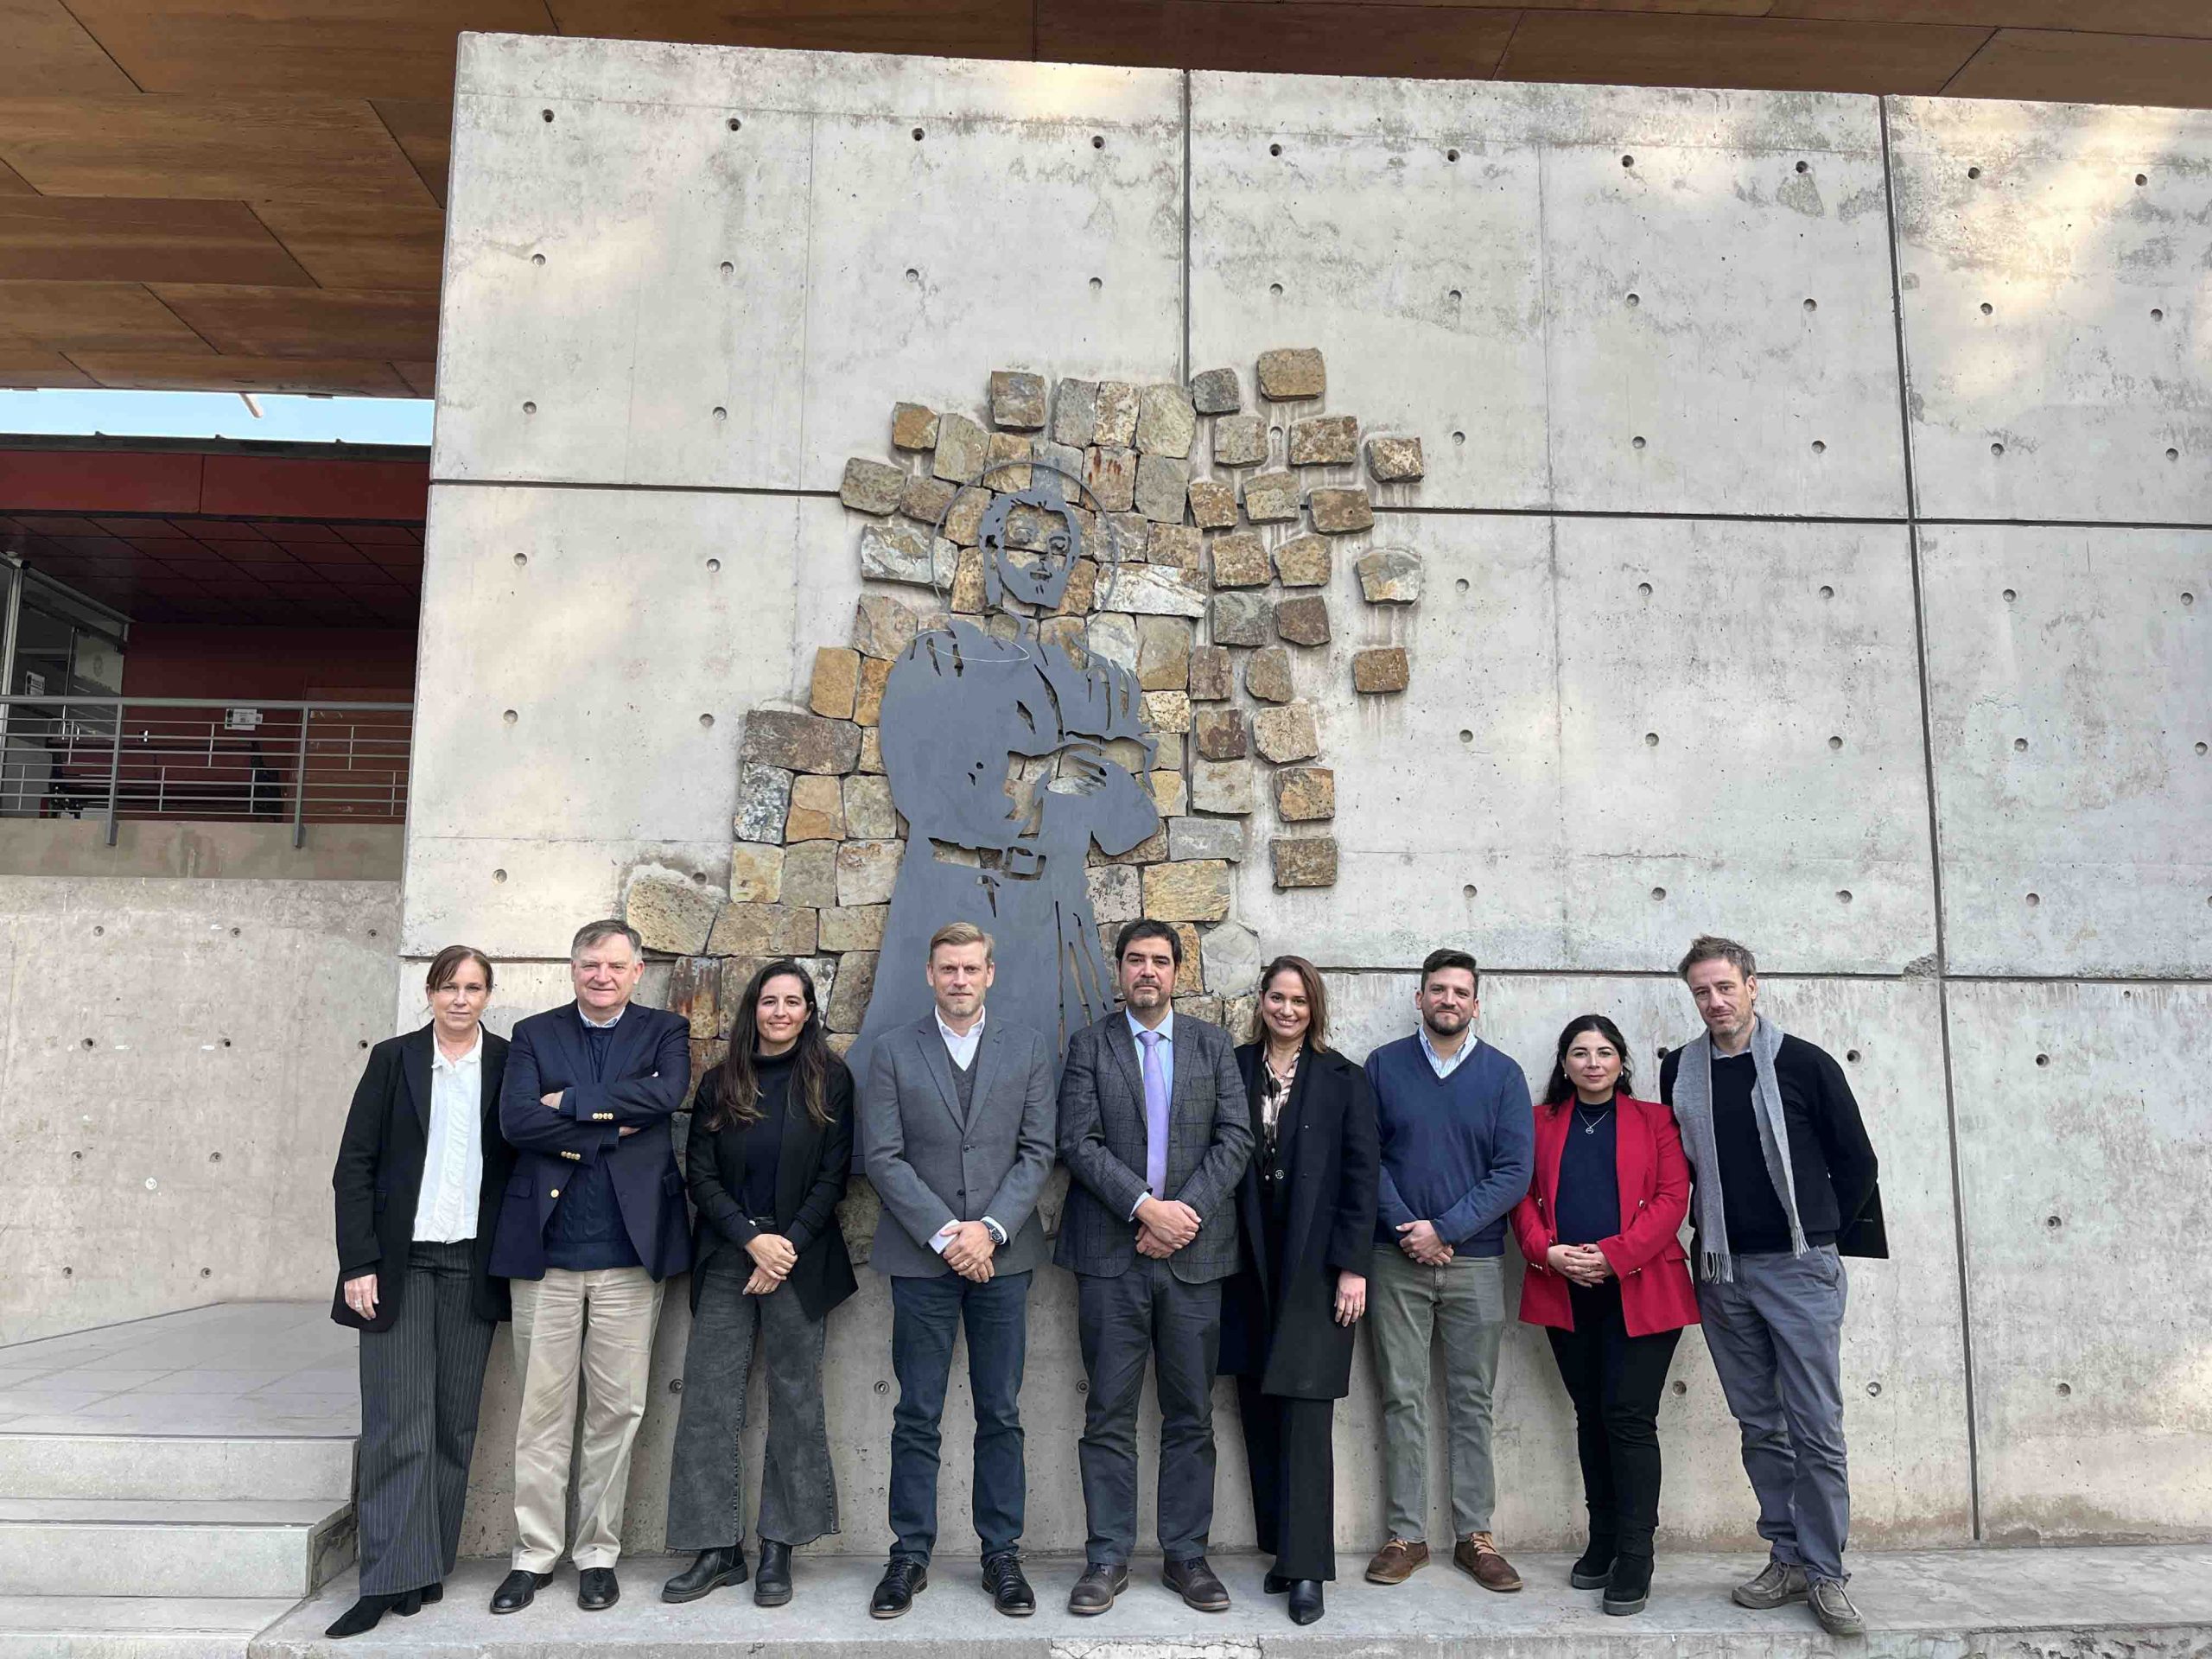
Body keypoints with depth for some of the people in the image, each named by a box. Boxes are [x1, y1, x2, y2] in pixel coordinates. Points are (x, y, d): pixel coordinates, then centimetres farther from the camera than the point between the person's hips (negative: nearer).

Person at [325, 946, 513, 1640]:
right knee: (397, 1423, -3)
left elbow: (526, 1160, 5)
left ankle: (428, 1564, 18)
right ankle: (389, 1578, 3)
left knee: (454, 1423, 7)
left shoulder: (510, 1063, 3)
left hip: (473, 1266, 1)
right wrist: (358, 1263, -7)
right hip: (400, 1264, -1)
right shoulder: (393, 1059, 2)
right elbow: (355, 1164, 0)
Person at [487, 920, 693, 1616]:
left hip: (629, 1247, 0)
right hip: (545, 1246, 1)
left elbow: (666, 1094, -13)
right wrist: (613, 1127, -11)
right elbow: (516, 1120, -6)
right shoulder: (534, 1034, 9)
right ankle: (535, 1553, 20)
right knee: (542, 1407, 5)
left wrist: (569, 1101, -10)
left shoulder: (665, 1032, 8)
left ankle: (597, 1553, 20)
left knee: (617, 1408, 6)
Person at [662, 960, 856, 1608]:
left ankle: (779, 1549, 12)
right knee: (708, 1398, -1)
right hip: (726, 1255, 2)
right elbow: (700, 1175, 3)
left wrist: (788, 1245, -10)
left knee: (795, 1397, 2)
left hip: (800, 1255, -2)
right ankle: (716, 1548, 9)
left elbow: (833, 1173, -1)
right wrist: (753, 1241, -9)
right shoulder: (719, 1084, 7)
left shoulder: (830, 1080, 1)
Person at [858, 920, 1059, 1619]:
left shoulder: (1028, 1046, 6)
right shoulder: (893, 1050, 3)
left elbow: (1037, 1151, 2)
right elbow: (882, 1156, -3)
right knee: (917, 1417, 6)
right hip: (920, 1256, -1)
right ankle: (910, 1555, 18)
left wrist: (989, 1228, -10)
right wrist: (943, 1234, -11)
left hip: (1001, 1254, 1)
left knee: (1001, 1414, 8)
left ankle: (1002, 1555, 19)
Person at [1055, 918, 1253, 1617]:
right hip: (1111, 1252, -1)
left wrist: (1185, 1212, -11)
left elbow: (1235, 1139, 2)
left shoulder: (1214, 1046, 10)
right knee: (1109, 1414, 4)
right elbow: (1078, 1142, -5)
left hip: (1193, 1251, 2)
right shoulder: (1089, 1044, 5)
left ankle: (1186, 1554, 20)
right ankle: (1107, 1557, 15)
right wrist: (1146, 1207, -15)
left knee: (1191, 1415, 8)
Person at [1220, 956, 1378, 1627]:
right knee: (1260, 1415, 8)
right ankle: (1282, 1549, 20)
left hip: (1315, 1265, -2)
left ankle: (1306, 1569, 4)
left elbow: (1360, 1175, -2)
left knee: (1304, 1417, -3)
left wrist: (1352, 1267, -8)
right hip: (1248, 1265, 3)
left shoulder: (1343, 1079, 1)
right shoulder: (1234, 1069, 4)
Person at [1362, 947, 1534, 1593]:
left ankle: (1474, 1535, 18)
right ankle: (1406, 1535, 13)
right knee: (1402, 1399, 4)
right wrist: (1407, 1230, -11)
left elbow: (1514, 1171, -4)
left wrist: (1445, 1229, -12)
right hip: (1397, 1260, 0)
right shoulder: (1383, 1066, 3)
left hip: (1474, 1259, 0)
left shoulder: (1502, 1075, 2)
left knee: (1472, 1401, 8)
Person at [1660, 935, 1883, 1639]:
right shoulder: (1680, 1072, 6)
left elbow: (1857, 1162, 3)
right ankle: (1788, 1559, 21)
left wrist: (1818, 1236, 4)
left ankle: (1825, 1573, 10)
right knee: (1760, 1425, 10)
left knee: (1816, 1428, -1)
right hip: (1721, 1271, 3)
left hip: (1798, 1268, -3)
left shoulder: (1803, 1064, -4)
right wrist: (1706, 1236, 8)